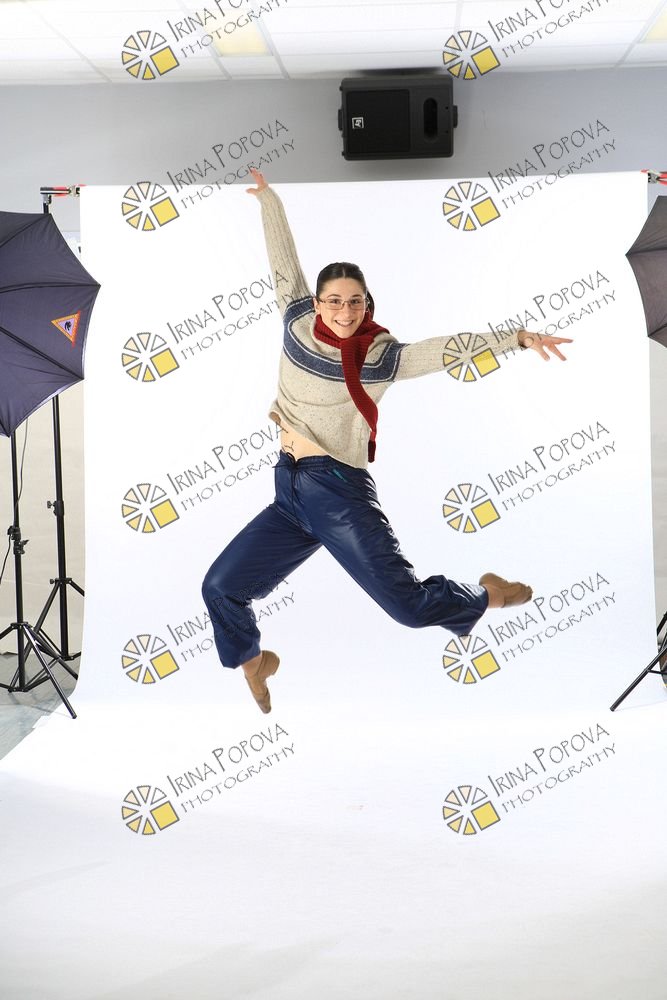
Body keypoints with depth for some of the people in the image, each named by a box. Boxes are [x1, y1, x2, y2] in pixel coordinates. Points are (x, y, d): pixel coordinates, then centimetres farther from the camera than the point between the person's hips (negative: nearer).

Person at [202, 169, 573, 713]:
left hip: (340, 491, -4)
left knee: (410, 603, -11)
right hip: (289, 492, 4)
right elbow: (284, 262, 13)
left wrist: (516, 337, -25)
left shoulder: (381, 357, -4)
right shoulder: (297, 326, 5)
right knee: (220, 588, 2)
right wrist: (268, 196, 18)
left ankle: (486, 594, 22)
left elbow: (448, 349, -14)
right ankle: (254, 659, 33)